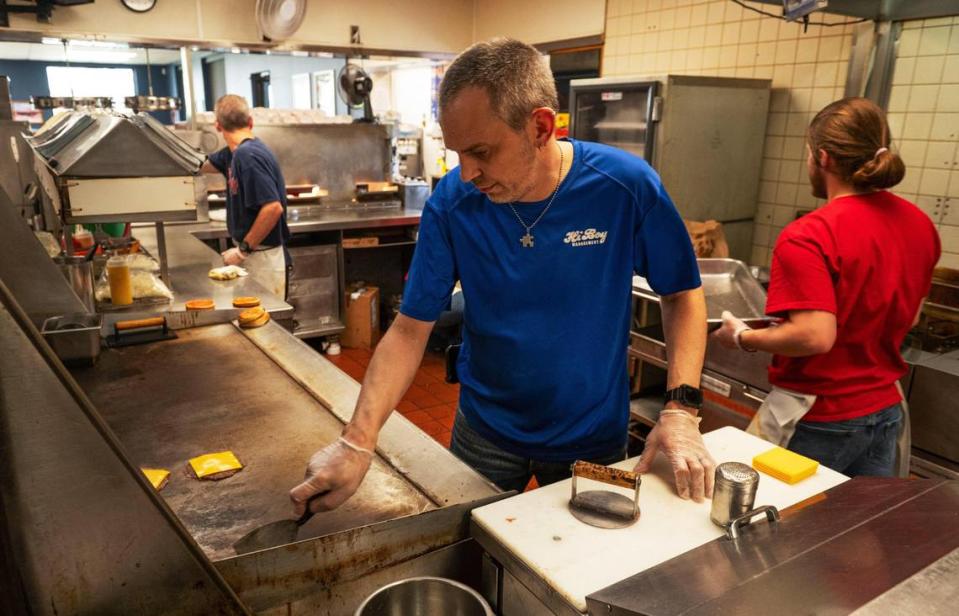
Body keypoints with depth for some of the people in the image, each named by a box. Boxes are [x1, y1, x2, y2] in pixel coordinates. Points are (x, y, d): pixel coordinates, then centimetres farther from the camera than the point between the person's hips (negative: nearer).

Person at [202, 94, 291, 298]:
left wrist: (243, 249, -18)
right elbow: (207, 164, 29)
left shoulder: (248, 156, -20)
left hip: (263, 258, -9)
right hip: (252, 256, 9)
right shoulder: (234, 153, 8)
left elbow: (273, 208, -27)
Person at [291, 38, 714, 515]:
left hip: (593, 439, 0)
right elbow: (410, 329, -14)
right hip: (484, 433, 1)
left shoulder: (627, 186, -20)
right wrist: (357, 442, -25)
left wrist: (680, 409, -19)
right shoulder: (452, 202, -18)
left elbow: (682, 295, -7)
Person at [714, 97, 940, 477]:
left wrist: (742, 338, -13)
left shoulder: (808, 237, -22)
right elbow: (909, 317, 13)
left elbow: (815, 336, -27)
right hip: (886, 412, 7)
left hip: (818, 420, -7)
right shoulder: (919, 224, 2)